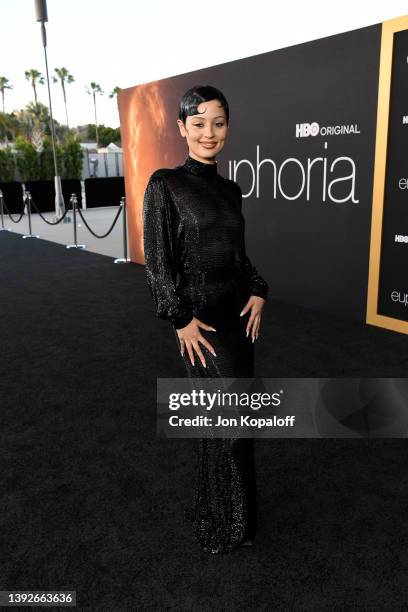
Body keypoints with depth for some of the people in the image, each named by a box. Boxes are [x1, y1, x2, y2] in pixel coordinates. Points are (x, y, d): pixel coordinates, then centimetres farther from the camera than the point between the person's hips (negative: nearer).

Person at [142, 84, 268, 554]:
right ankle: (229, 523, 16)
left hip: (238, 310, 7)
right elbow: (157, 262, -11)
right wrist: (182, 321, -14)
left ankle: (214, 509, 35)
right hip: (200, 315, -6)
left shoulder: (230, 189, 10)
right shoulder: (165, 185, -9)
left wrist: (258, 292, 1)